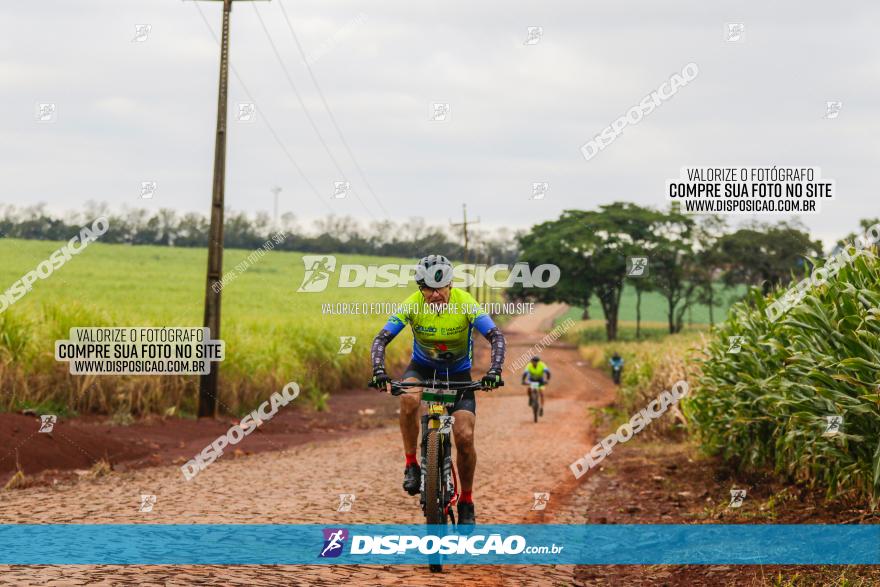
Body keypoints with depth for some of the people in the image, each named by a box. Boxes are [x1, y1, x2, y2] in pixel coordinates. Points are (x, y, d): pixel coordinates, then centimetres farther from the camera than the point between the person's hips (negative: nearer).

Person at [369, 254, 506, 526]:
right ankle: (411, 465, -17)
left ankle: (466, 502, 6)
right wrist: (379, 371, -42)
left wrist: (494, 370, -43)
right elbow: (381, 339, -24)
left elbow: (496, 337, -26)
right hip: (422, 367, 0)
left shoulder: (465, 302, -23)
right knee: (409, 399, -36)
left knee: (465, 436, -15)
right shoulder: (412, 305, -21)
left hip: (458, 372, 0)